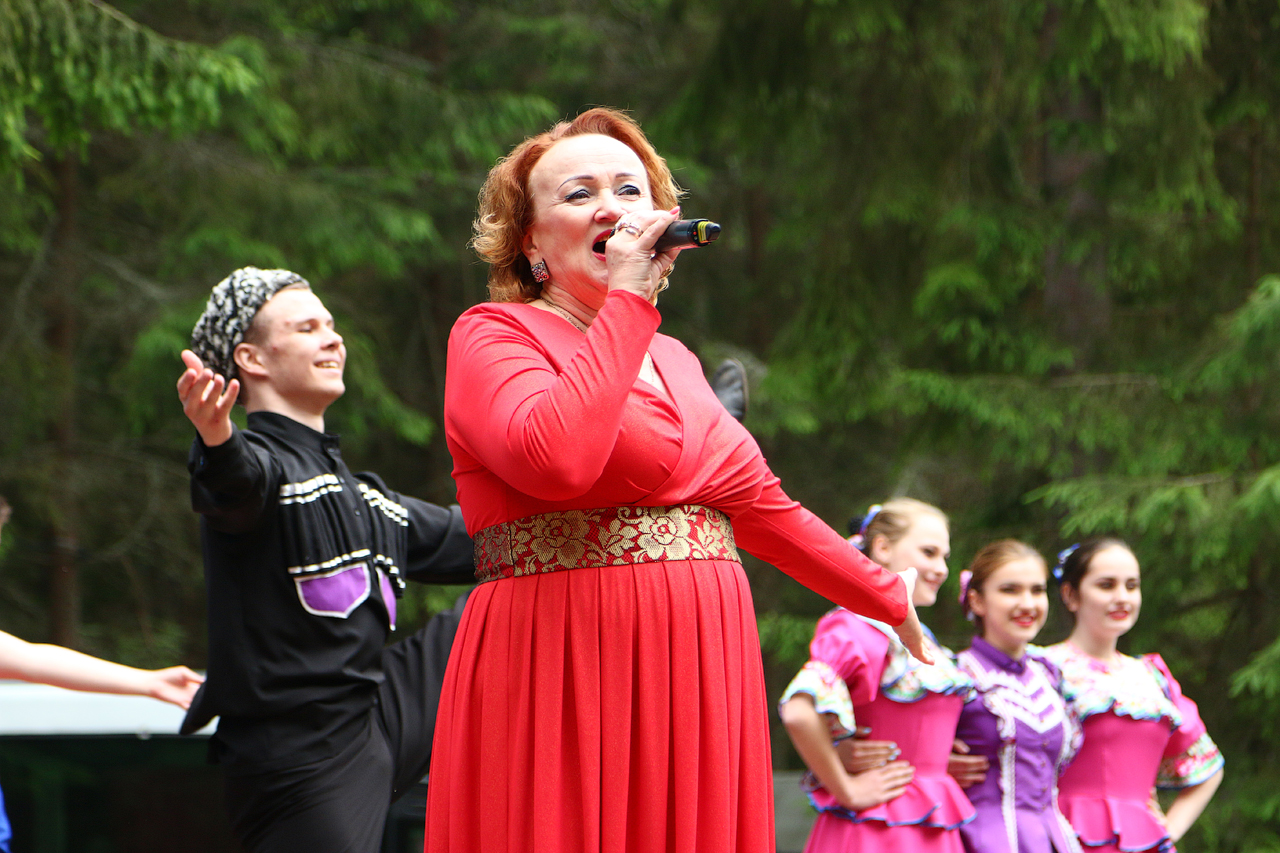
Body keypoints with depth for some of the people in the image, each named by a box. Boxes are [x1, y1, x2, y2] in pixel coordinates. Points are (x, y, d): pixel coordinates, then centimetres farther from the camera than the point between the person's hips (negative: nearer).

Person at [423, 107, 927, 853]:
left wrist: (889, 600, 33)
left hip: (699, 685, 6)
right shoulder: (496, 336, -1)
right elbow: (553, 457, -21)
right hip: (563, 675, -6)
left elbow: (758, 502, 29)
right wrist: (628, 300, -12)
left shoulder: (673, 361, 21)